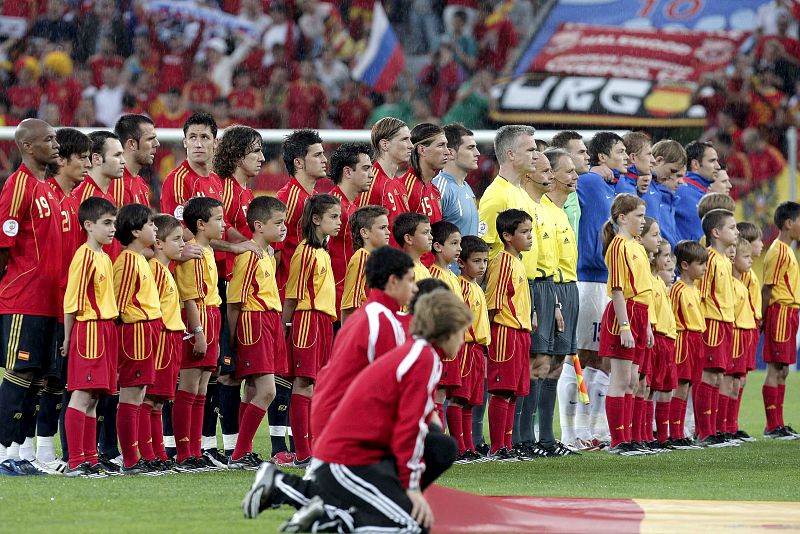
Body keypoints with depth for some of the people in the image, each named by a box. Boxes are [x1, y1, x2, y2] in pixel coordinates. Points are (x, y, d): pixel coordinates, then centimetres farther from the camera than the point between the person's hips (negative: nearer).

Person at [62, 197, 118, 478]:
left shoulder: (105, 258, 17)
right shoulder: (85, 255, -11)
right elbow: (71, 301, -11)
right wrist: (68, 339, -9)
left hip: (106, 329, 9)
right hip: (89, 329, -9)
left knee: (93, 398, 10)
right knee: (82, 396, -9)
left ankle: (89, 460, 13)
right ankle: (76, 462, -11)